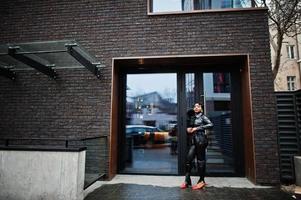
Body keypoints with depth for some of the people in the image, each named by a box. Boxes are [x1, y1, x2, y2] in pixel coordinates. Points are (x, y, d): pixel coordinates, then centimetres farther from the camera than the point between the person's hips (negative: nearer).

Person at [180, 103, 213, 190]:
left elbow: (211, 124, -12)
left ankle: (201, 181, 12)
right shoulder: (191, 117, 16)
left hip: (200, 140, -4)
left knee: (200, 160, 0)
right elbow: (188, 126, 25)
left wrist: (197, 128, -14)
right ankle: (187, 180, 4)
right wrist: (188, 129, 0)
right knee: (188, 159, -4)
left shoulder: (203, 117, 2)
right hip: (192, 140, 4)